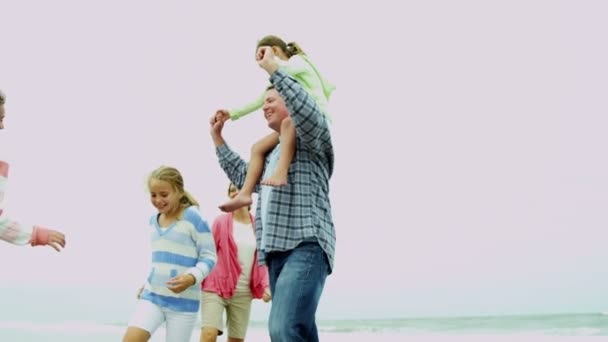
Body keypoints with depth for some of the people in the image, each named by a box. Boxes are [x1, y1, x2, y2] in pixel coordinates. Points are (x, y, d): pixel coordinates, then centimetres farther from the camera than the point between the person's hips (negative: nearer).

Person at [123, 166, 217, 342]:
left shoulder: (193, 218, -11)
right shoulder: (153, 220, 10)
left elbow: (209, 257, -11)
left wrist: (192, 277, -26)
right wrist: (147, 283, 16)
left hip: (184, 300, -5)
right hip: (151, 296, 5)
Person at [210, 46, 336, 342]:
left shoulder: (310, 141, 4)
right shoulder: (272, 153, 31)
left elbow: (311, 115, -19)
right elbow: (244, 177, 43)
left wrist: (274, 70, -17)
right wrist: (218, 139, 39)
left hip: (306, 246, -9)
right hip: (277, 250, 10)